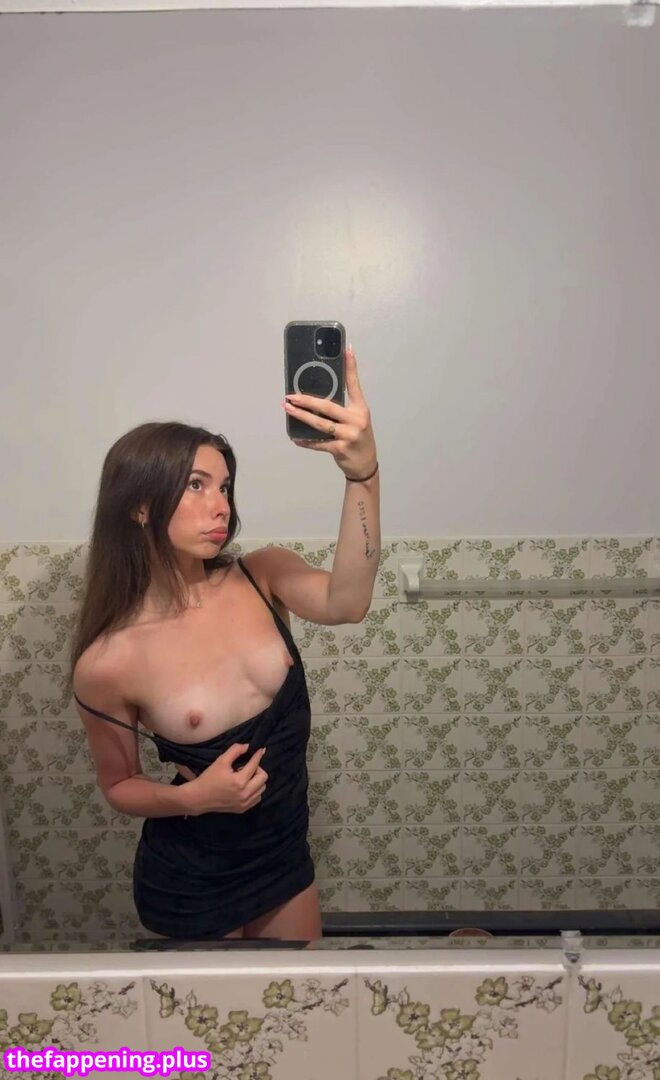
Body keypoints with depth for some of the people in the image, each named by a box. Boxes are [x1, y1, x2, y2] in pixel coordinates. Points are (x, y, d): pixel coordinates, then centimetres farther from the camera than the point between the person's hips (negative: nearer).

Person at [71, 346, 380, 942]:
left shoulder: (261, 576, -15)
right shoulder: (107, 663, -20)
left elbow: (345, 603, -36)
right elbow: (118, 785, -5)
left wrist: (362, 471, -49)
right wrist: (193, 796, -25)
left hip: (286, 858, 4)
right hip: (189, 886, -3)